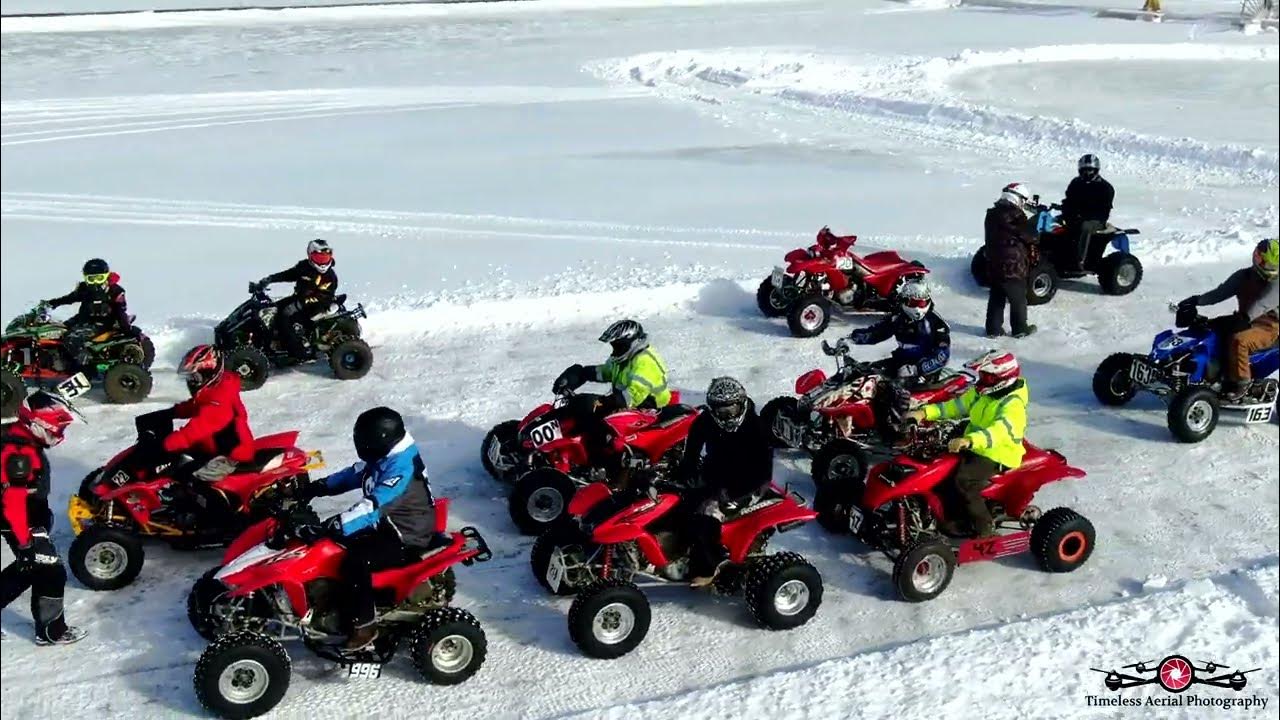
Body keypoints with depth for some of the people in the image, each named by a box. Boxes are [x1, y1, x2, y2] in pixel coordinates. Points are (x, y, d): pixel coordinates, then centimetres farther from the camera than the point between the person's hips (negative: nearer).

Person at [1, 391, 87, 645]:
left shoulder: (25, 442, 6)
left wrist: (44, 516, 28)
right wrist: (26, 541, -25)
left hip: (30, 521, 10)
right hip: (23, 526, -10)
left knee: (29, 568, 22)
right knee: (51, 572, -3)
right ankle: (50, 630, 8)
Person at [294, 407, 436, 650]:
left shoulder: (400, 468, -29)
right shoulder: (383, 457, 1)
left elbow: (371, 509, -37)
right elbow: (352, 475, 16)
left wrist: (327, 528, -40)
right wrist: (315, 488, 6)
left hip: (407, 538, -10)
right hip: (388, 524, 10)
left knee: (356, 561, -27)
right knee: (342, 542, 10)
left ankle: (364, 625, -14)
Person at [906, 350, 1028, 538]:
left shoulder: (1013, 405, -19)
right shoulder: (981, 394, 7)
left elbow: (1000, 430, -37)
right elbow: (955, 406, 9)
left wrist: (969, 440, -53)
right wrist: (924, 412, -4)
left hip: (998, 454, -9)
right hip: (974, 448, 9)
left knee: (963, 481, -30)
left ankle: (984, 527, -13)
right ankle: (953, 518, 2)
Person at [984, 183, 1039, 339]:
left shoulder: (992, 215, 7)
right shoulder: (1015, 217, -19)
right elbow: (1030, 237, -12)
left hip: (994, 266, 7)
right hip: (1013, 268, -7)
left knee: (996, 298, 14)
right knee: (1018, 300, 8)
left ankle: (993, 328, 16)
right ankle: (1020, 329, 18)